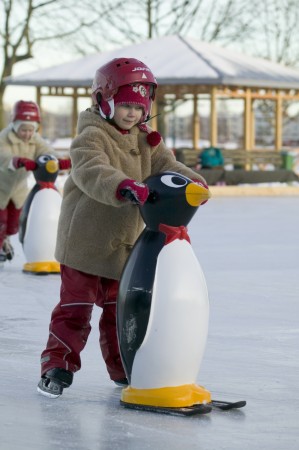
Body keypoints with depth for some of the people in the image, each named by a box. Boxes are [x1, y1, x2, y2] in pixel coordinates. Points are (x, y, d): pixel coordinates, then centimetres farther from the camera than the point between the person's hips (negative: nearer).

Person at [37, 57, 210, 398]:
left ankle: (123, 367, 28)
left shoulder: (146, 141, 9)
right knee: (75, 307, -2)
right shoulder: (91, 137, -16)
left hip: (125, 243, 7)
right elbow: (92, 172, -35)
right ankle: (57, 366, 6)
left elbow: (166, 165, -2)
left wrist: (191, 182, -23)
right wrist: (125, 187, -53)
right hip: (84, 240, -7)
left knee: (121, 307, 16)